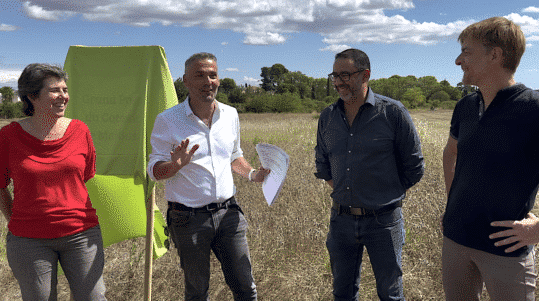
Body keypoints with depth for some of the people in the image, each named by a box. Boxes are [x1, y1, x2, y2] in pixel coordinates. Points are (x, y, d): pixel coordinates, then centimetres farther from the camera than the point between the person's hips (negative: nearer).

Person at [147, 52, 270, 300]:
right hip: (188, 219, -3)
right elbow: (154, 170, -5)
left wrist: (252, 174, 3)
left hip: (227, 213, 3)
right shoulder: (167, 121, -6)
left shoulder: (230, 115, 7)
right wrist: (176, 164, -26)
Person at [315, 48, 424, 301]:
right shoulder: (328, 117, 3)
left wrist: (386, 196, 2)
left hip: (383, 220, -3)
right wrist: (344, 193, 11)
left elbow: (413, 167, -2)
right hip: (341, 219, 4)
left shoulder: (393, 113, -10)